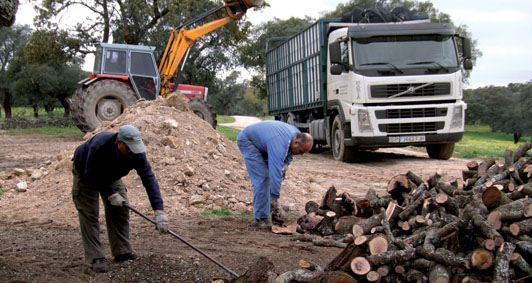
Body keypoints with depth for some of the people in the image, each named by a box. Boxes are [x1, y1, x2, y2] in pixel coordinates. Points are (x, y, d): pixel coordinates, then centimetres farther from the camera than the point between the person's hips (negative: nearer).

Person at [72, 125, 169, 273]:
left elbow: (149, 179, -35)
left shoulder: (136, 153, -31)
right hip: (86, 175, -4)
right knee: (89, 214, -11)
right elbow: (91, 175, -31)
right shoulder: (100, 145, -43)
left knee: (121, 210, 0)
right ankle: (96, 258, -8)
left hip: (111, 176, 4)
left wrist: (159, 210, -42)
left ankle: (122, 252, 12)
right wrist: (110, 193, -32)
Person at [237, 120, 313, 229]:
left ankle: (274, 211, 14)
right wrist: (275, 199, -40)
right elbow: (276, 174, -42)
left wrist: (285, 164, -9)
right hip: (247, 141, -9)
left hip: (261, 141, 9)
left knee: (269, 175, 6)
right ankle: (260, 218, -12)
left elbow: (289, 153, 9)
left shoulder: (297, 135, -13)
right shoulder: (279, 145, -40)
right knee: (261, 178, -16)